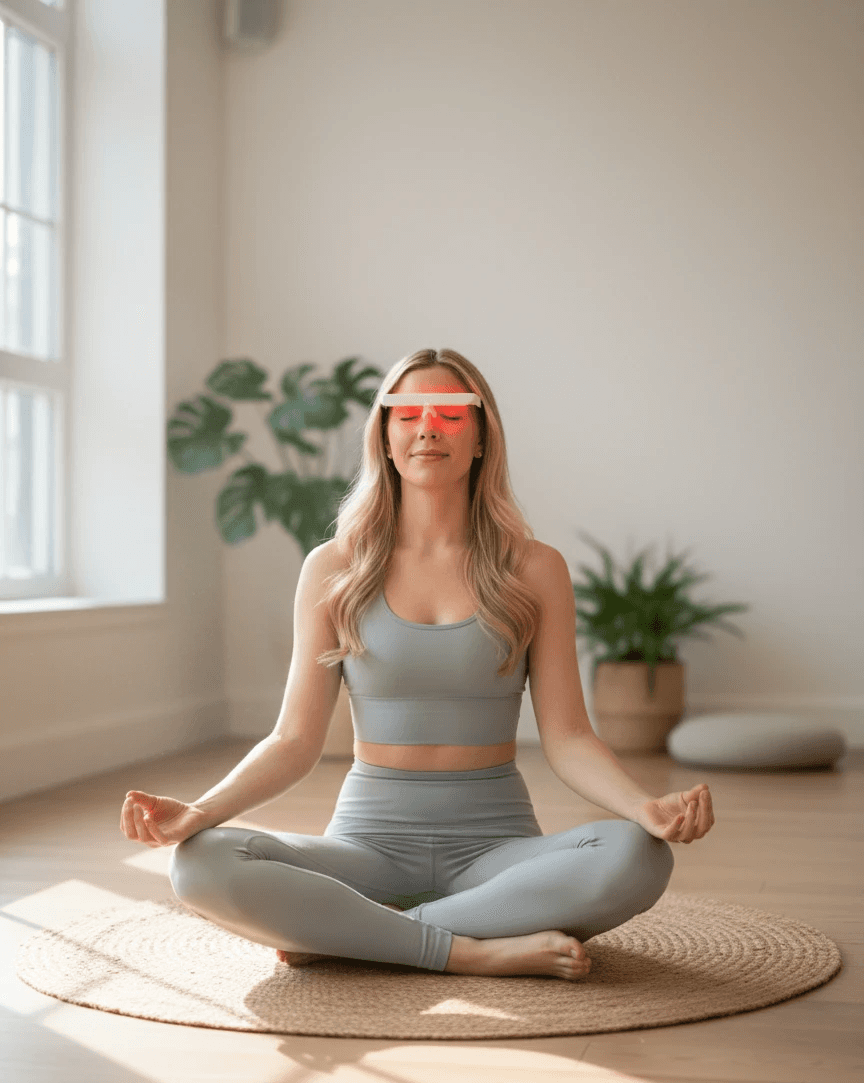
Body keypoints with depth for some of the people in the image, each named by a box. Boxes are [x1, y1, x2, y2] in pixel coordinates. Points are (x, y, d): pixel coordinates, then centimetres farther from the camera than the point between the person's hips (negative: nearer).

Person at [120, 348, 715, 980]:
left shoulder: (535, 570, 3)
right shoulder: (334, 570, 4)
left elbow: (567, 738, -1)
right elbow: (296, 742, 2)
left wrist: (648, 807, -21)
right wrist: (198, 812, -16)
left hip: (495, 842, 1)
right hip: (370, 839, 0)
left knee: (637, 859, -32)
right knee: (201, 865, -27)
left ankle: (340, 935, -21)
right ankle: (474, 950, -23)